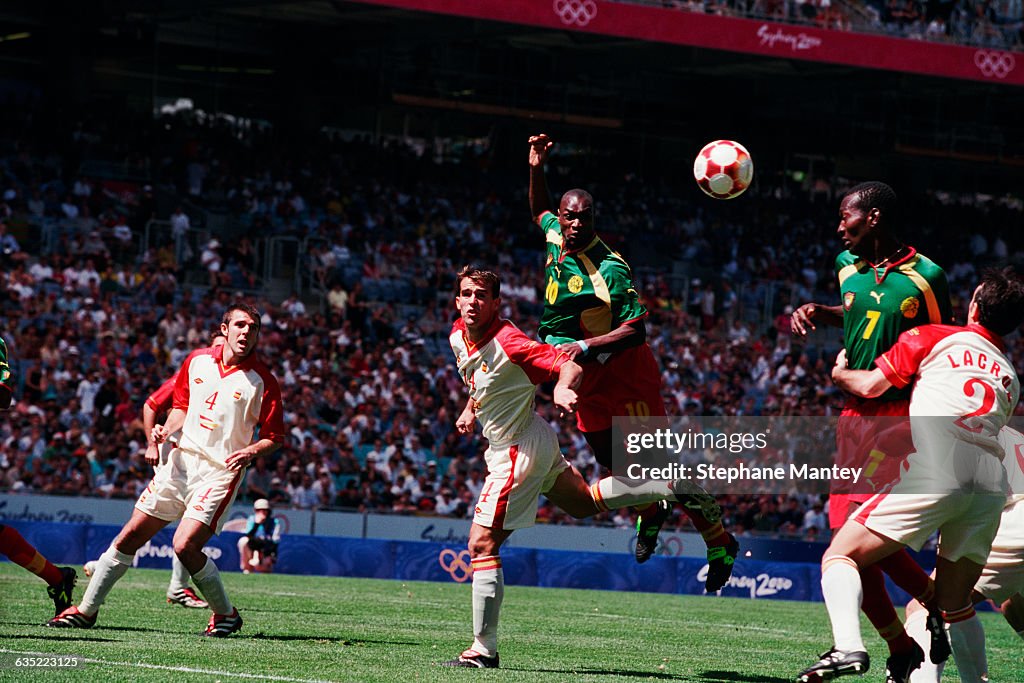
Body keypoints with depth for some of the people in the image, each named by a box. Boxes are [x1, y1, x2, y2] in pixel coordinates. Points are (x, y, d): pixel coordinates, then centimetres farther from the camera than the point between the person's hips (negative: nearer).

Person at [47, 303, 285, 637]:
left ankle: (226, 614, 2)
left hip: (220, 470, -5)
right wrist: (167, 429, 1)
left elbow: (274, 437, -3)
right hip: (180, 460, 5)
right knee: (131, 536, 4)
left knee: (185, 545, -20)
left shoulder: (263, 381, -8)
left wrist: (250, 452, -22)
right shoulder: (197, 360, 5)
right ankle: (86, 610, 16)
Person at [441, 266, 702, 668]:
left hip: (517, 452, -10)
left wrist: (562, 388, -50)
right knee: (586, 502, 26)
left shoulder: (508, 342, -25)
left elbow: (571, 367, -30)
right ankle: (674, 486, 29)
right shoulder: (458, 336, 0)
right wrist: (471, 410, 13)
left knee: (481, 546, -10)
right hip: (534, 440, 10)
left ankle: (483, 650, -7)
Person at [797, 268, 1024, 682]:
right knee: (954, 605, 21)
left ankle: (848, 647, -25)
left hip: (935, 470, -5)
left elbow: (871, 386, 12)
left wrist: (840, 374, 34)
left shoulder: (933, 338, 14)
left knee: (840, 557, -2)